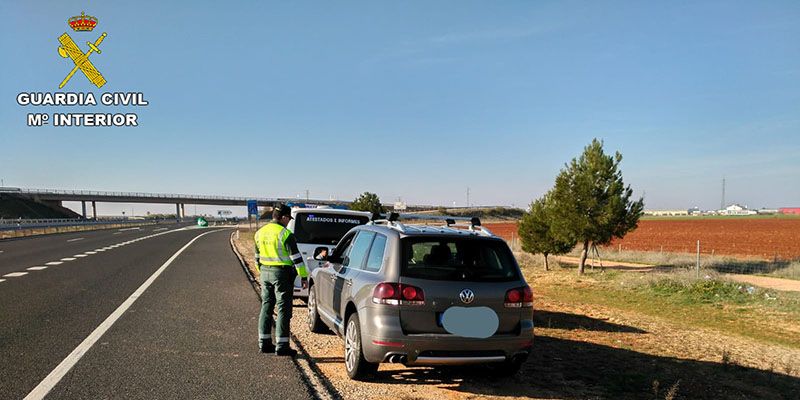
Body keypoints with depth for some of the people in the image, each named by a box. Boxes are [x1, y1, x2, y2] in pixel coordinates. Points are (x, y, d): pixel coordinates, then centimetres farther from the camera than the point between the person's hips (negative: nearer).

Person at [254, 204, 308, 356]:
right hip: (282, 274, -7)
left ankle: (264, 343, 19)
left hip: (265, 273, 7)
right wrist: (304, 277, -9)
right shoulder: (285, 234, -13)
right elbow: (296, 257, -14)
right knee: (283, 310, -2)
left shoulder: (260, 233, 9)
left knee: (266, 307, 14)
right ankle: (282, 346, -2)